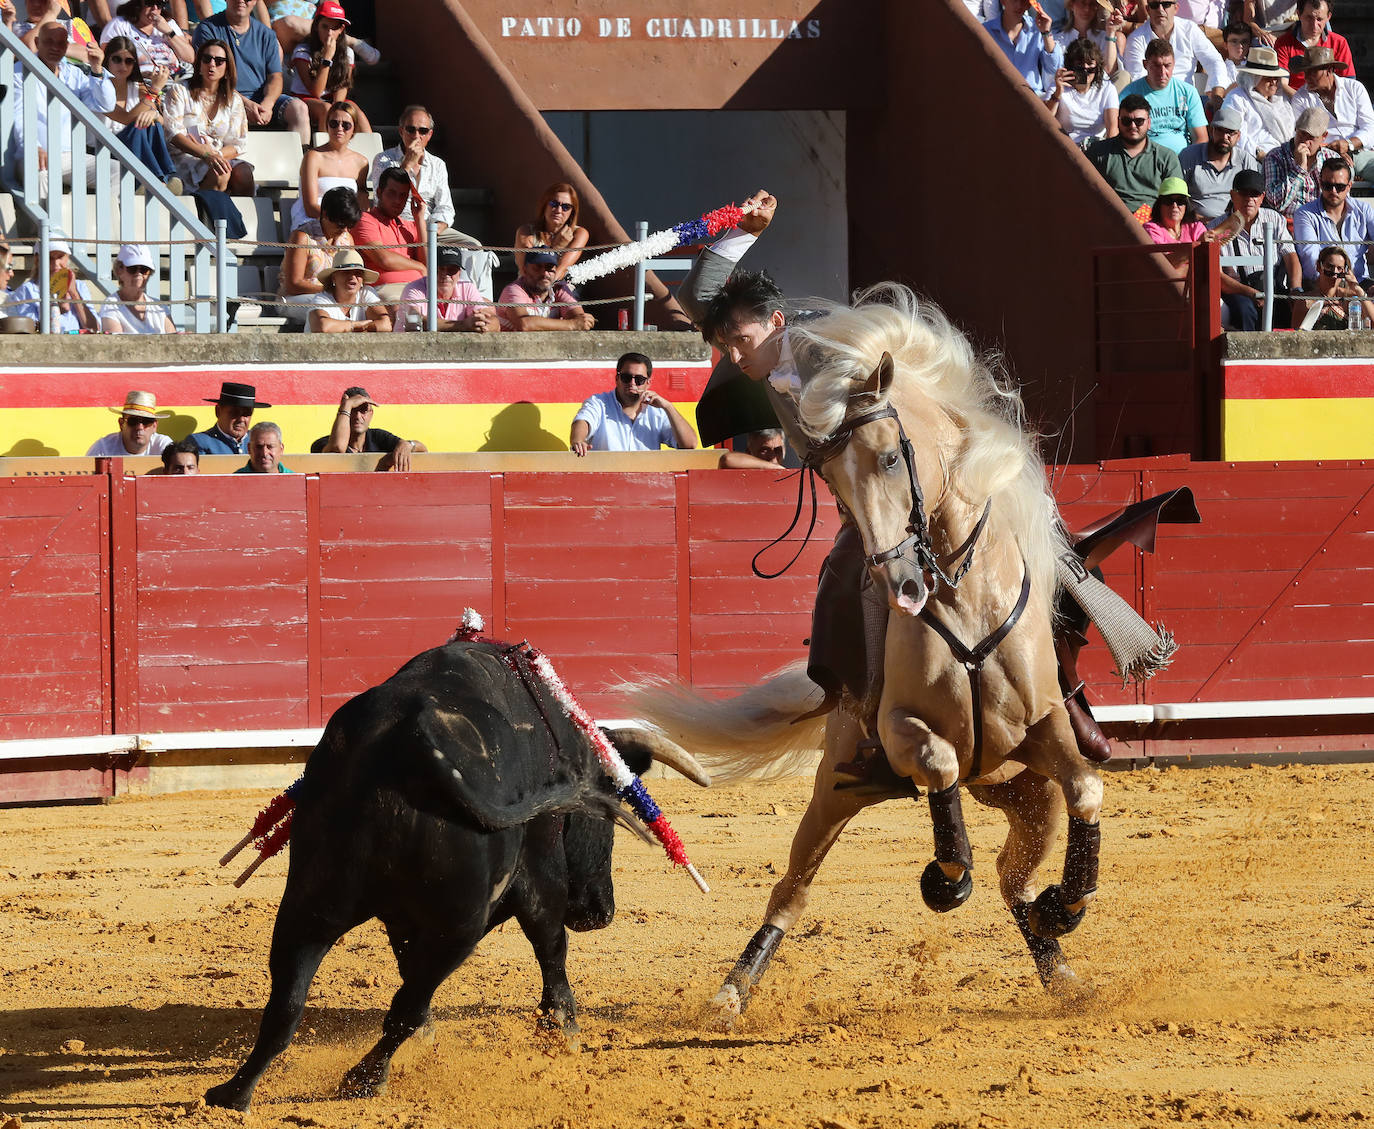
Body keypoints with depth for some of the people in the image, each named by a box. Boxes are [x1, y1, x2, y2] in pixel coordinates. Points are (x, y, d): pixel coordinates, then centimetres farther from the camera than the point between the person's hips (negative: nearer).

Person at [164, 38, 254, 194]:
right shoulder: (179, 91, 4)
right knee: (220, 175, -34)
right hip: (186, 157, -4)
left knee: (243, 174, -29)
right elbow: (174, 134, -8)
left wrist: (217, 154, -13)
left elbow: (238, 145, 10)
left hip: (223, 157, 4)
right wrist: (206, 155, -24)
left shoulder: (233, 99, 15)